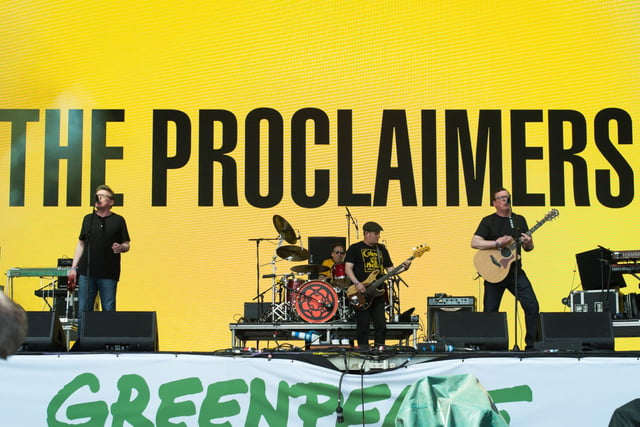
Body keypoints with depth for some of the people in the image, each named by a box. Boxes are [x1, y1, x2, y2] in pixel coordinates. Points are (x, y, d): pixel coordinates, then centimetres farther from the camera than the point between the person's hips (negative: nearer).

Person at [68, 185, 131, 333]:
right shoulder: (88, 219, 13)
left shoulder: (118, 220, 5)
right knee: (83, 311, 3)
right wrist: (73, 267, 8)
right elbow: (81, 244, 15)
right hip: (86, 272, 3)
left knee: (109, 311, 0)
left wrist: (120, 248, -18)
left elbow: (127, 245, 5)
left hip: (108, 274, -2)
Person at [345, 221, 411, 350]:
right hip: (361, 294, -5)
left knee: (381, 325, 3)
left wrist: (403, 268, -2)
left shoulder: (382, 249, 16)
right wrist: (357, 283, -20)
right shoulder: (355, 248, 0)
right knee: (363, 325, -2)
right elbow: (348, 268, -8)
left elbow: (390, 269, 17)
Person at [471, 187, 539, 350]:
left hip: (516, 271, 3)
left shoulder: (519, 220, 12)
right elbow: (474, 242, -11)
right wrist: (498, 243, -19)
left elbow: (528, 248, 16)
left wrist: (528, 244, -8)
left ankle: (531, 344, 0)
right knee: (490, 312, 0)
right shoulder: (489, 221, 0)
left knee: (532, 306, -9)